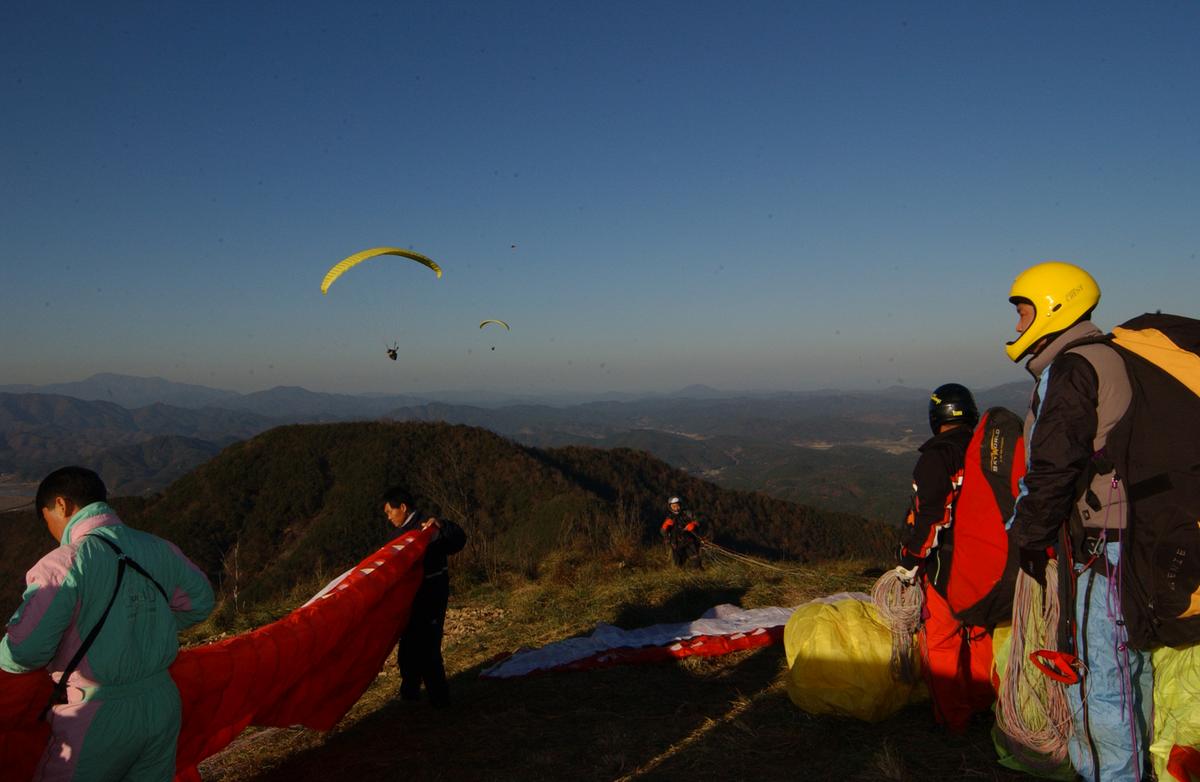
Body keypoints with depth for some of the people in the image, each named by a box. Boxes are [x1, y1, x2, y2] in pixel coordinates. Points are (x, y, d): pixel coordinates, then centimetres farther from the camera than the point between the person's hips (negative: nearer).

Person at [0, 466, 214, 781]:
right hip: (163, 708, 6)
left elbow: (25, 652, -18)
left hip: (98, 723, -6)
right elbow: (199, 602, 13)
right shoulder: (159, 550, 1)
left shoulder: (64, 564, -17)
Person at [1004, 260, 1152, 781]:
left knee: (1100, 670, -3)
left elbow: (1054, 468, -19)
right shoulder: (1109, 359, 17)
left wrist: (1028, 537, -9)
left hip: (1106, 542, -10)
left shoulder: (1068, 370, -14)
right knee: (1128, 663, 18)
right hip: (1139, 536, 10)